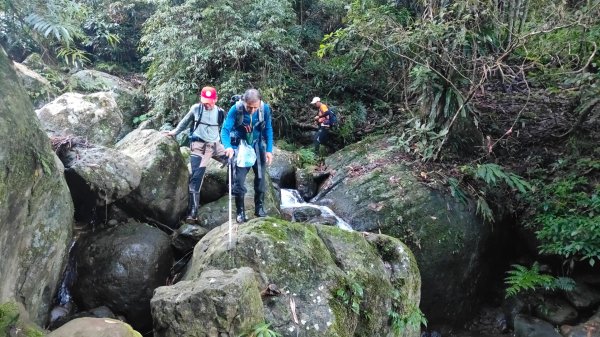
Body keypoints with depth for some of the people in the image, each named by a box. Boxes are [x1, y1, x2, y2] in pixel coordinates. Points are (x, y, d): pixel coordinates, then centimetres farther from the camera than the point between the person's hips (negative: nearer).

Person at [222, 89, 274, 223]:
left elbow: (268, 129, -7)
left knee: (260, 177, 6)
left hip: (257, 145, 2)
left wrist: (269, 150, -11)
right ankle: (240, 211, 6)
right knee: (238, 178, -5)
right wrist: (228, 146, -43)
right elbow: (225, 129, -25)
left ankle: (259, 208, 20)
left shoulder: (265, 108, -19)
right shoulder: (235, 109, -25)